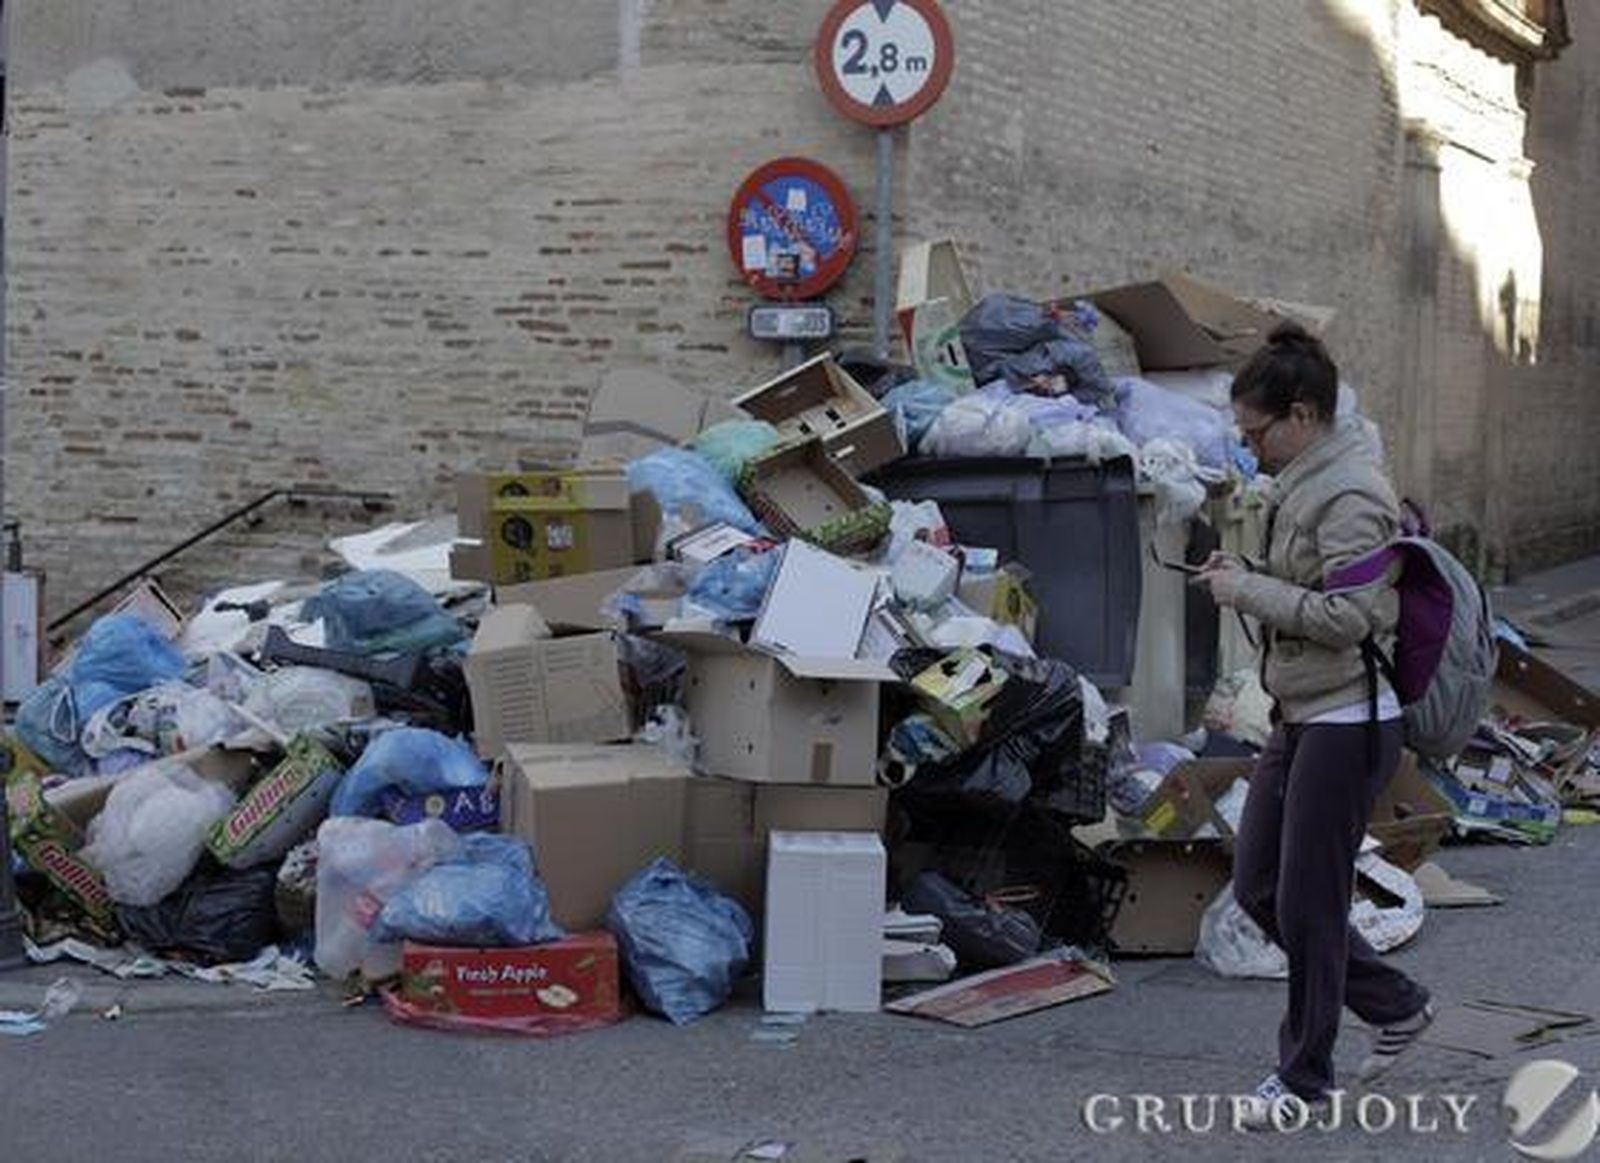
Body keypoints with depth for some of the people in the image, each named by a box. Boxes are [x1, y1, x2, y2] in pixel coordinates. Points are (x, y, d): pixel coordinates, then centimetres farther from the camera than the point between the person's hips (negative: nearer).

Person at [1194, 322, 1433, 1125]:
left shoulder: (1348, 494, -18)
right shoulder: (1303, 484, 13)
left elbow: (1347, 615, -24)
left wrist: (1249, 590, -17)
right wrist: (1248, 575, 6)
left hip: (1347, 724, -10)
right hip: (1301, 719, 10)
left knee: (1306, 903, 0)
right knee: (1257, 886, 14)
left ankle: (1305, 1076, 17)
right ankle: (1394, 1005, 28)